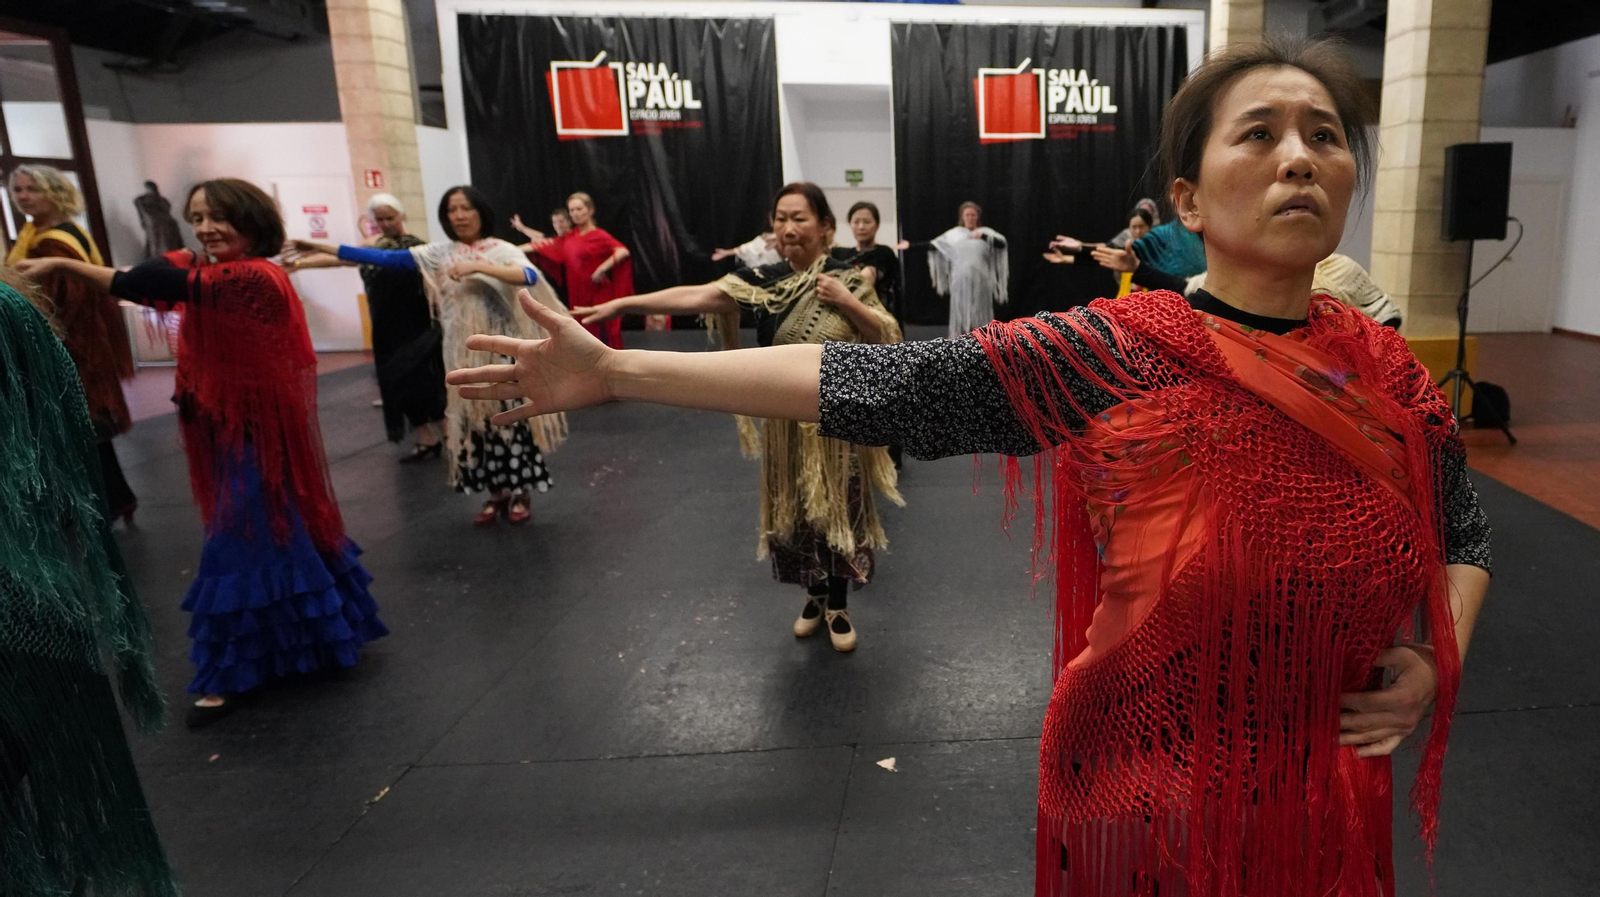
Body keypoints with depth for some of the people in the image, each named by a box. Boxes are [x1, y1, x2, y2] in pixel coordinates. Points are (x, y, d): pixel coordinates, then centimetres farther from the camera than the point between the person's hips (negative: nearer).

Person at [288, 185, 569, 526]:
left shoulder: (502, 250, -2)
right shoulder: (439, 252, 5)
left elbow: (530, 276, -22)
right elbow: (385, 258, -1)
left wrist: (478, 267, -29)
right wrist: (322, 248, -5)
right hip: (464, 352, 3)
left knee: (511, 418, -1)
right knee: (475, 420, 7)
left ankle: (520, 493, 13)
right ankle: (496, 493, 20)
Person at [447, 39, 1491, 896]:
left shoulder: (1391, 374, -5)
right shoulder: (1109, 355, -18)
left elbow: (1467, 536, 12)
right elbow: (876, 379, -21)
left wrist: (1433, 661, -9)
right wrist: (619, 371, -21)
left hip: (1326, 806, 4)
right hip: (1146, 797, -3)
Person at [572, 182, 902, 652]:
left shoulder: (848, 279, -5)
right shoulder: (764, 279, -5)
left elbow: (887, 337, -4)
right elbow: (696, 296, -17)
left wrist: (847, 302, -19)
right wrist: (623, 303, -28)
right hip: (787, 418, 2)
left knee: (837, 507, 6)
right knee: (795, 507, 12)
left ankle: (838, 605, 26)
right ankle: (814, 595, 34)